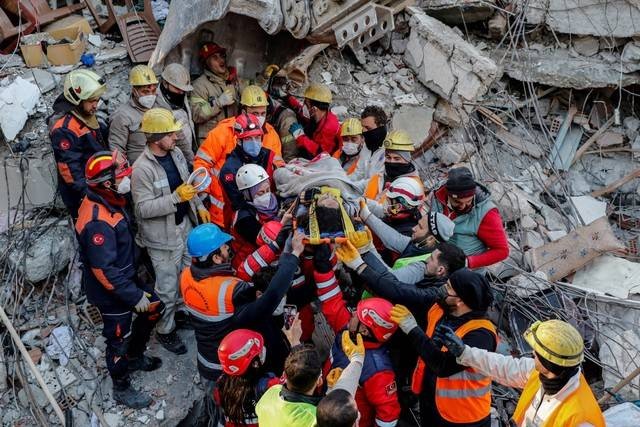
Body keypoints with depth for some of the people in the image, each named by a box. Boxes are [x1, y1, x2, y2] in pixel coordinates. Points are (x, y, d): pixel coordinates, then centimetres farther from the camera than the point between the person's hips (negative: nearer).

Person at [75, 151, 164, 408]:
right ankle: (122, 389, 34)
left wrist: (137, 285, 17)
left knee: (154, 308, 21)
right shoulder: (98, 221, -33)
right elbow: (104, 270, -30)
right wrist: (135, 296, -21)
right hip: (110, 291, -9)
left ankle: (135, 357, 43)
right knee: (119, 339, 10)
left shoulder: (107, 201, -4)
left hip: (125, 277, 9)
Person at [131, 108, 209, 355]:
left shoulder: (176, 153, -1)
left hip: (185, 227, 7)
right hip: (163, 238, -7)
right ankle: (165, 330, 28)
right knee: (168, 288, 7)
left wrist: (198, 206, 7)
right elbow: (143, 208, -25)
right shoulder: (142, 169, -25)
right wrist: (176, 197, -32)